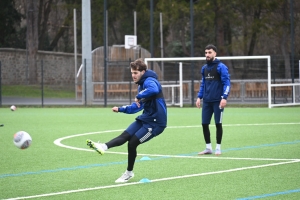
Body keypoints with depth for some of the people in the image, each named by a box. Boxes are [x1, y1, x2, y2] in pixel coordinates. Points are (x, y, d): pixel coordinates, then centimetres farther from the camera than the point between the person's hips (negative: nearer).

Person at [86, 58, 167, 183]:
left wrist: (139, 96, -30)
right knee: (125, 136, -8)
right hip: (145, 119, 9)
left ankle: (129, 173, 8)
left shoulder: (149, 81, -16)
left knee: (132, 142, -7)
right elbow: (137, 107, 25)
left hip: (155, 122, -9)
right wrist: (120, 109, 15)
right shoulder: (141, 84, 15)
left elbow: (154, 90, -43)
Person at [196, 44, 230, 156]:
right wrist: (199, 97, 13)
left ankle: (218, 148, 9)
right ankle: (208, 147, 15)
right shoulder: (204, 68, 13)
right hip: (206, 101, 6)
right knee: (204, 124, 4)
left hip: (217, 101, -6)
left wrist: (224, 97, -18)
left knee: (218, 124, 0)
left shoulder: (221, 67, -7)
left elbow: (227, 83, -10)